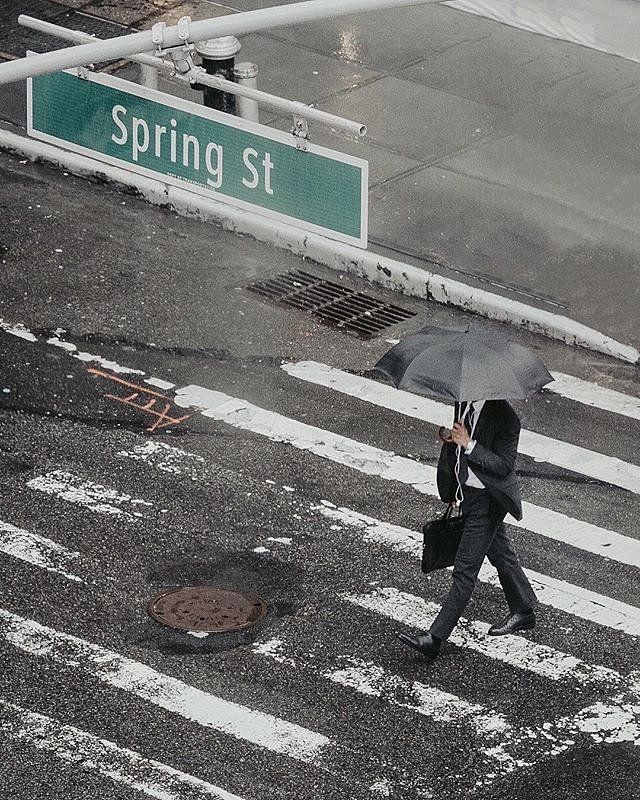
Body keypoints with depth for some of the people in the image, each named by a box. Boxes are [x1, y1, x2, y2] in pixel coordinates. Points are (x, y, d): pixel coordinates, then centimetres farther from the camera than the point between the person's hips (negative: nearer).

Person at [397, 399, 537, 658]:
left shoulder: (504, 416, -25)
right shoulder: (462, 402, -2)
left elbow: (505, 466, -26)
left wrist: (469, 444, -31)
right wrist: (449, 439, 0)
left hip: (487, 499, -9)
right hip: (467, 489, 9)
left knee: (465, 569, -6)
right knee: (499, 552, 25)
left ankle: (434, 638, -5)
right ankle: (523, 612, 44)